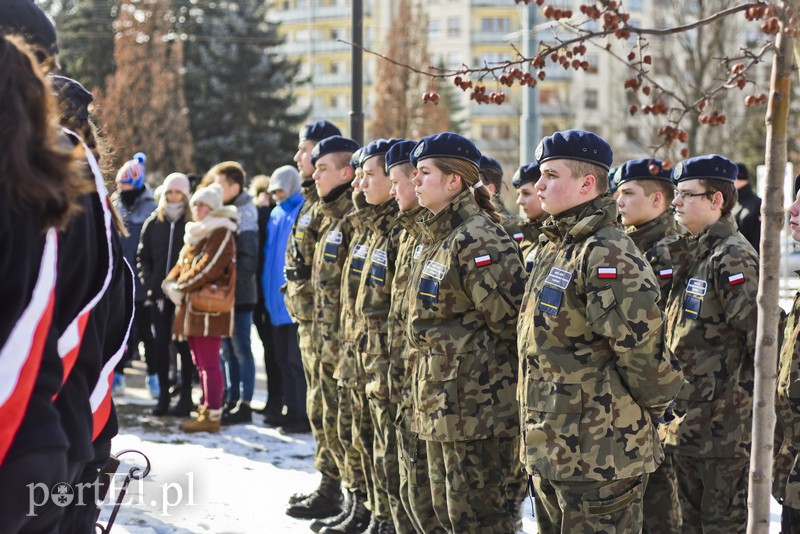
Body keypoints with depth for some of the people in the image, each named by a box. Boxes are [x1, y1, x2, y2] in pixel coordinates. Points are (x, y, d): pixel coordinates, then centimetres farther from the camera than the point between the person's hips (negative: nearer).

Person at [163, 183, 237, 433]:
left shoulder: (221, 233, -8)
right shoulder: (195, 233, 21)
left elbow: (208, 267, -17)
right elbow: (182, 263, 19)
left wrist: (181, 286, -13)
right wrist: (170, 283, 0)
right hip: (191, 305, 9)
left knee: (209, 363, -9)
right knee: (200, 363, 12)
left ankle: (212, 416, -8)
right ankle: (206, 410, 19)